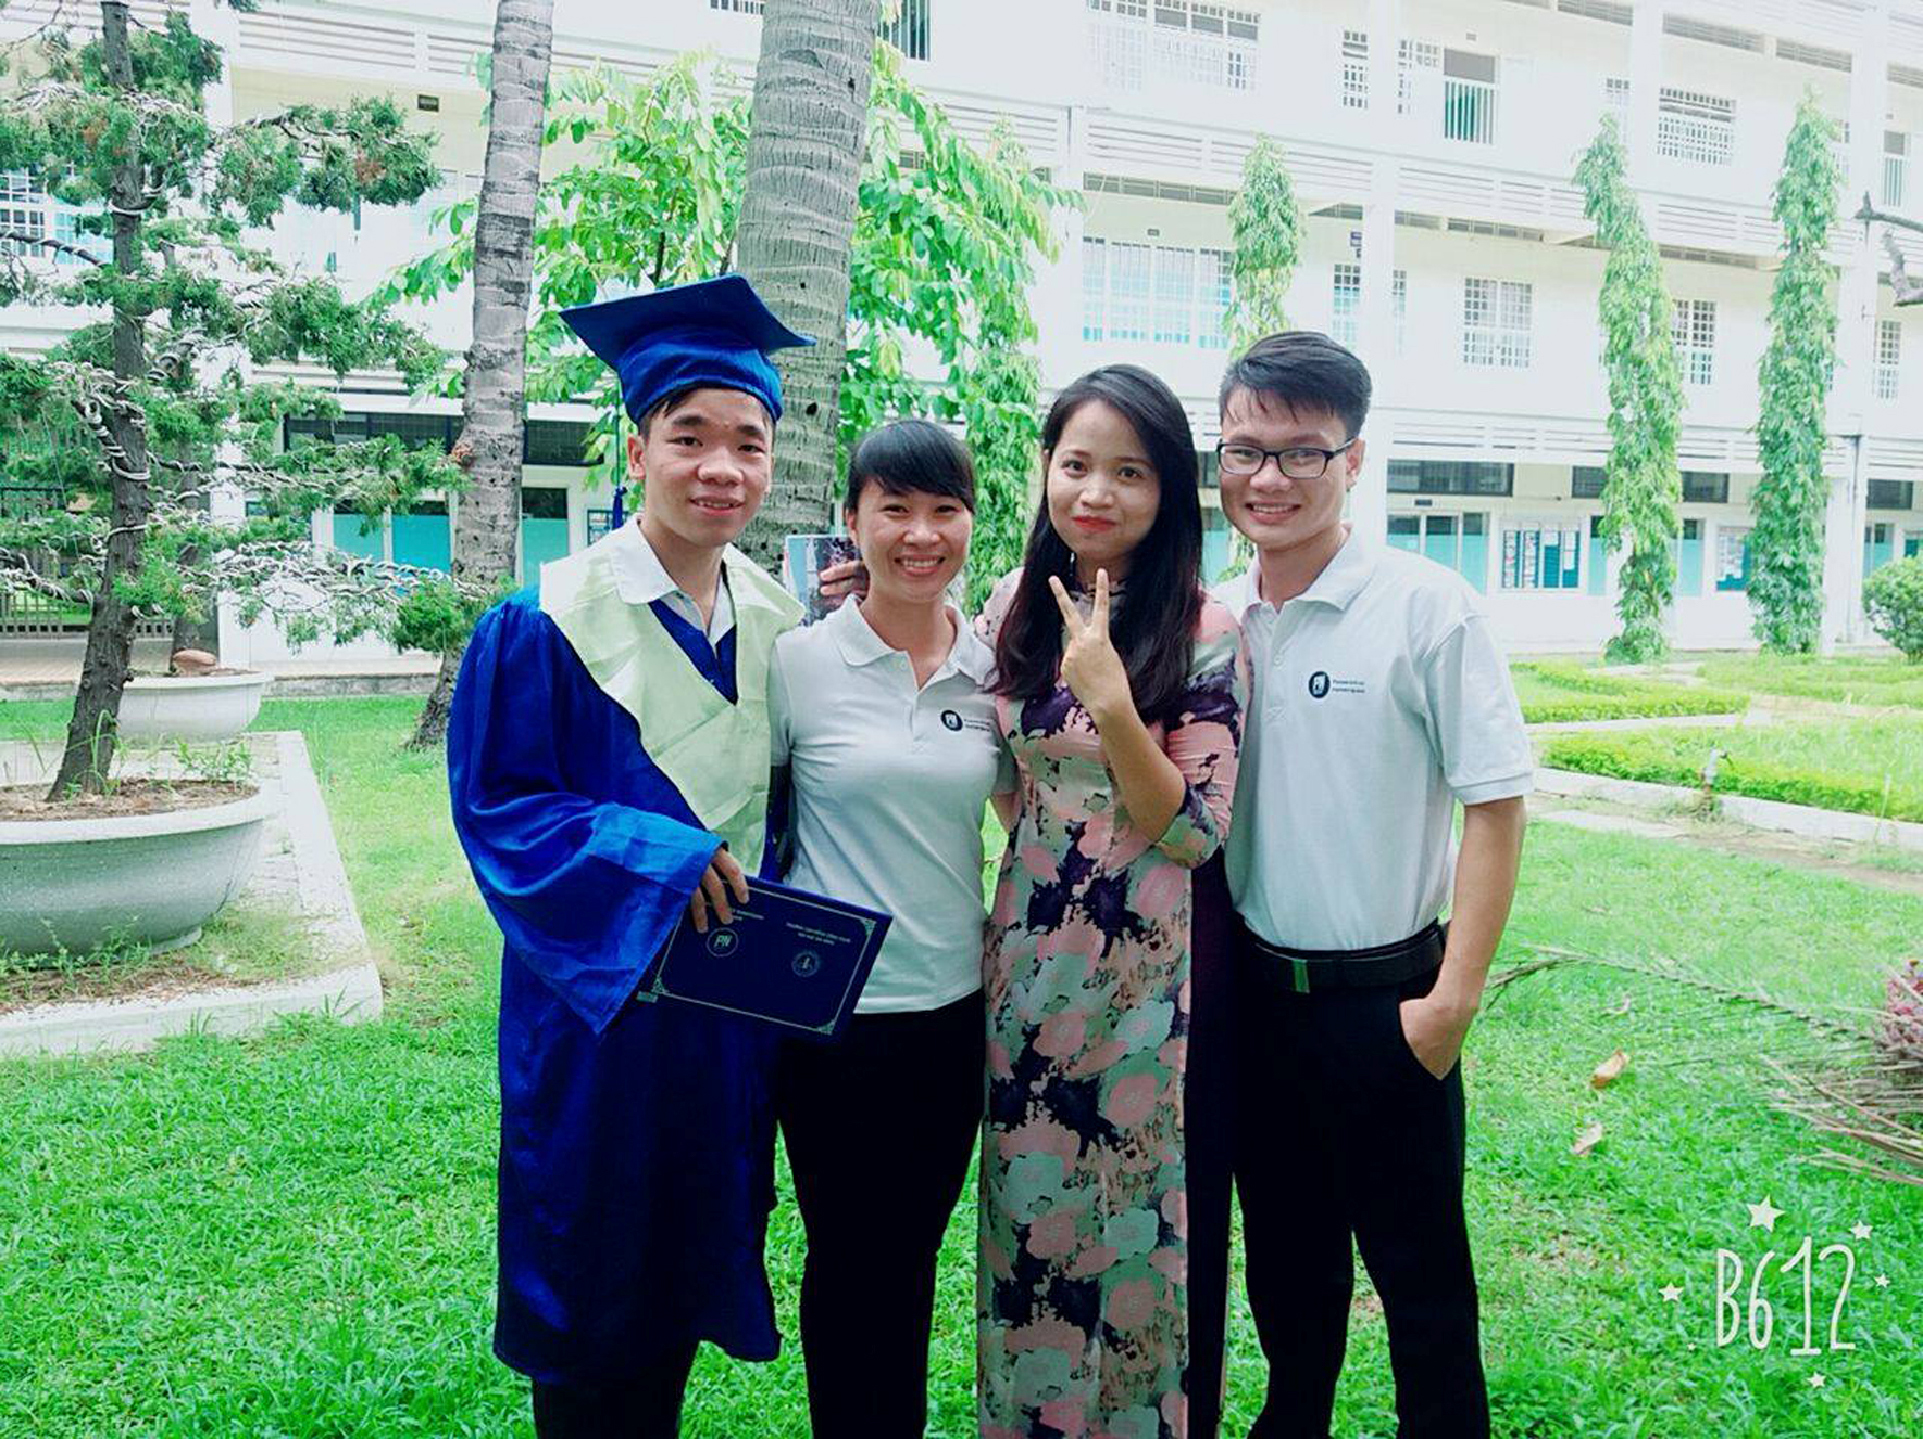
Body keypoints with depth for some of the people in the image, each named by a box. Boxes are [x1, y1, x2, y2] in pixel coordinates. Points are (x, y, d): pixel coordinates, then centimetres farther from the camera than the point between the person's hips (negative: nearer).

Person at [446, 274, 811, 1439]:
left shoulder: (779, 622, 2)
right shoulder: (547, 624, -13)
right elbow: (495, 808, -14)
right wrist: (659, 859, -23)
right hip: (598, 1003, -5)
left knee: (690, 1266, 19)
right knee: (594, 1287, 10)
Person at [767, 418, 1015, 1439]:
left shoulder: (992, 667, 1)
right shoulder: (798, 660, -10)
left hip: (956, 1007, 4)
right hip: (836, 1013, -3)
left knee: (914, 1252, 19)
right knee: (850, 1259, 11)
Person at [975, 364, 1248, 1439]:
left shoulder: (1203, 632, -12)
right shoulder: (1015, 608, 3)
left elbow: (1194, 833, -12)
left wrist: (1111, 702, -26)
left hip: (1149, 974, -4)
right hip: (1029, 957, 5)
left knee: (1140, 1220, 9)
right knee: (1031, 1209, 16)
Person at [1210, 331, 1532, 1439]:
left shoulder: (1429, 608, -13)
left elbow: (1496, 803, -13)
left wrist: (1453, 999, -14)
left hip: (1381, 1000, -4)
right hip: (1250, 992, 5)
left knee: (1418, 1268, 10)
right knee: (1283, 1254, 21)